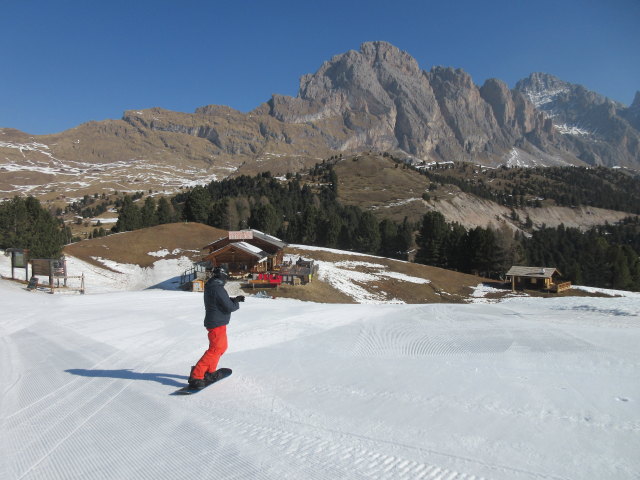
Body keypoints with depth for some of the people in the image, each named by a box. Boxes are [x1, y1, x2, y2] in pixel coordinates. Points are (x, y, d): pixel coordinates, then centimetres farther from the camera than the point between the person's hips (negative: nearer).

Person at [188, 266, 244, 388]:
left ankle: (209, 372, 30)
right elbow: (229, 307, -20)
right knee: (215, 350, -10)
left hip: (214, 322, 11)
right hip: (217, 324, -11)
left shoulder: (210, 287, 10)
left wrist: (235, 299, 12)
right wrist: (237, 304, 0)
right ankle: (196, 376, -10)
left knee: (222, 347, 22)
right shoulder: (218, 289, -21)